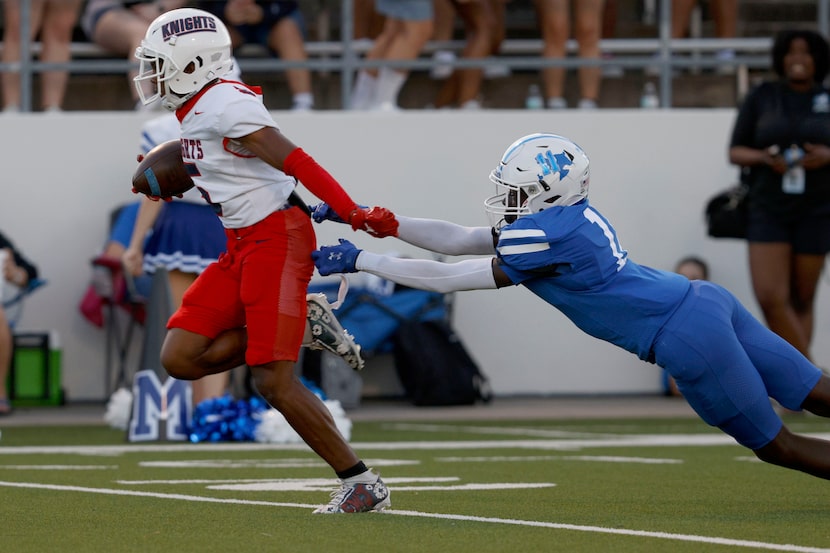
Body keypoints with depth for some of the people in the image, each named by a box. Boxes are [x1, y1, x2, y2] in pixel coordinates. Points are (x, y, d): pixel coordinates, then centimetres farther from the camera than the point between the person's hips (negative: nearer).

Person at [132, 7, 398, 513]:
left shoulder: (224, 105, -17)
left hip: (276, 238, -10)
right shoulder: (196, 111, 12)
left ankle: (364, 484, -4)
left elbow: (297, 162, -22)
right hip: (240, 248, 10)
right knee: (181, 358, 1)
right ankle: (302, 329, 8)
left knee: (274, 382, -13)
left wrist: (355, 215, -26)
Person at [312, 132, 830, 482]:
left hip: (690, 338, -9)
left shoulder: (545, 237, -17)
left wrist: (359, 260, -2)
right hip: (709, 301, 9)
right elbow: (457, 240, 16)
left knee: (776, 445, 2)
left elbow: (447, 279, -9)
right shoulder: (558, 218, 10)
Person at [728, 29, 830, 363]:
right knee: (770, 298, -12)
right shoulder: (761, 97, 5)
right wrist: (764, 157, -15)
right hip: (768, 210, 0)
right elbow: (735, 152, 5)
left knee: (801, 301, 4)